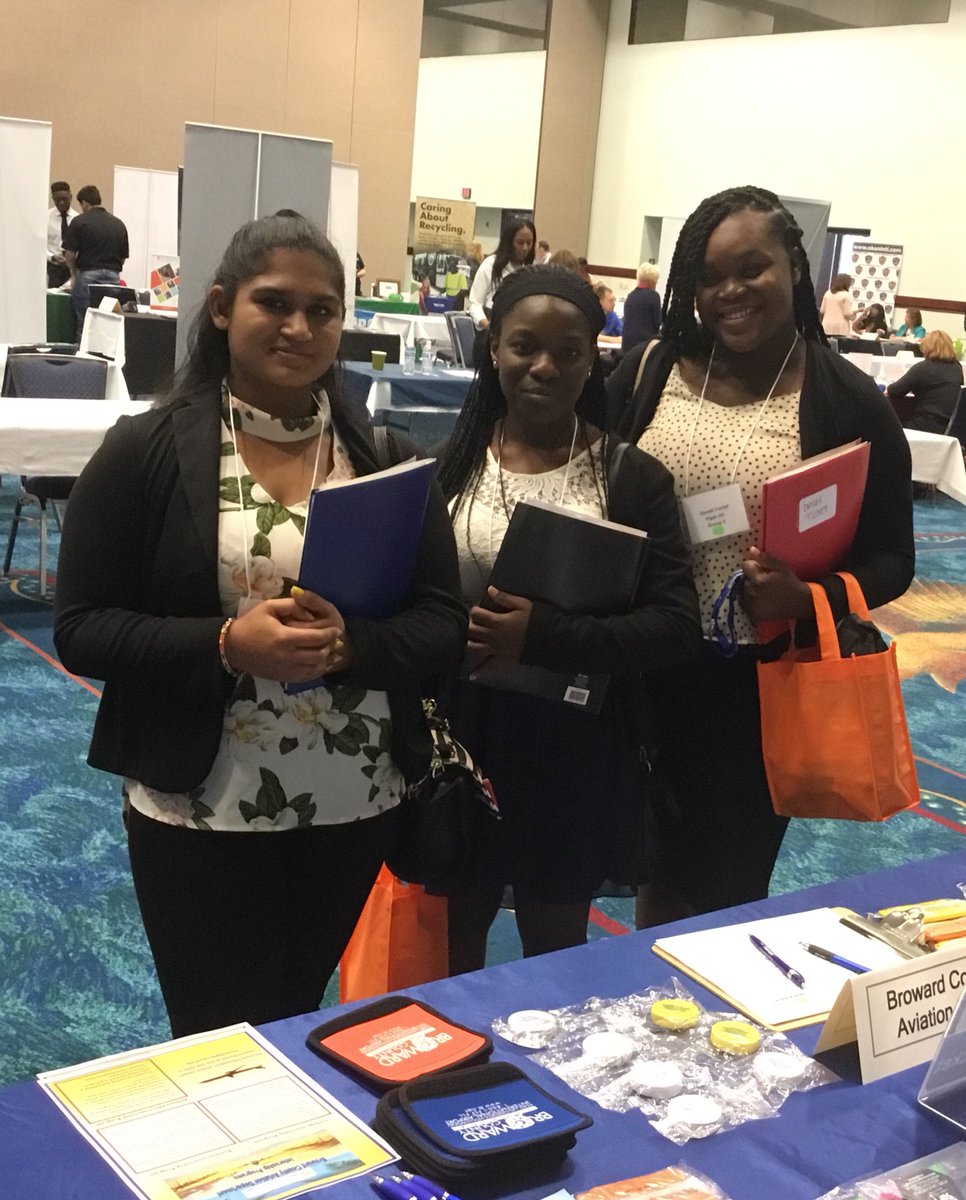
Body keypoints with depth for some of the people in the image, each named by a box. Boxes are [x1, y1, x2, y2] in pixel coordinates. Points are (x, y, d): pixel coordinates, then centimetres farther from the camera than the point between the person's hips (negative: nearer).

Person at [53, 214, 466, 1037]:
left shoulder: (385, 457, 2)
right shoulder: (145, 452, -6)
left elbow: (445, 626, 0)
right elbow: (82, 629, -7)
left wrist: (350, 643, -20)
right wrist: (225, 645, -22)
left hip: (354, 811, 3)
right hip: (200, 814, -2)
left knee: (299, 1033, 19)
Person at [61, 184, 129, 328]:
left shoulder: (79, 222, -3)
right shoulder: (119, 224, 10)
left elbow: (70, 255, -3)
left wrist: (74, 273, 14)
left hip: (88, 275, -3)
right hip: (113, 277, 3)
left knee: (84, 326, 1)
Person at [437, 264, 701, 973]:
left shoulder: (634, 478, -4)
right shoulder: (447, 461, 0)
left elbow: (677, 625, -11)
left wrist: (546, 636, -23)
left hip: (576, 753, -1)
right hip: (460, 736, 1)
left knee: (555, 951, 17)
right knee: (451, 940, 17)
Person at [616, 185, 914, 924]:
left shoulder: (848, 402, -8)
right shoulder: (649, 371, 0)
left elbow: (891, 558, -5)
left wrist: (809, 600, -24)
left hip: (766, 683, -3)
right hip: (648, 670, 3)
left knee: (733, 890, 13)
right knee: (659, 872, 20)